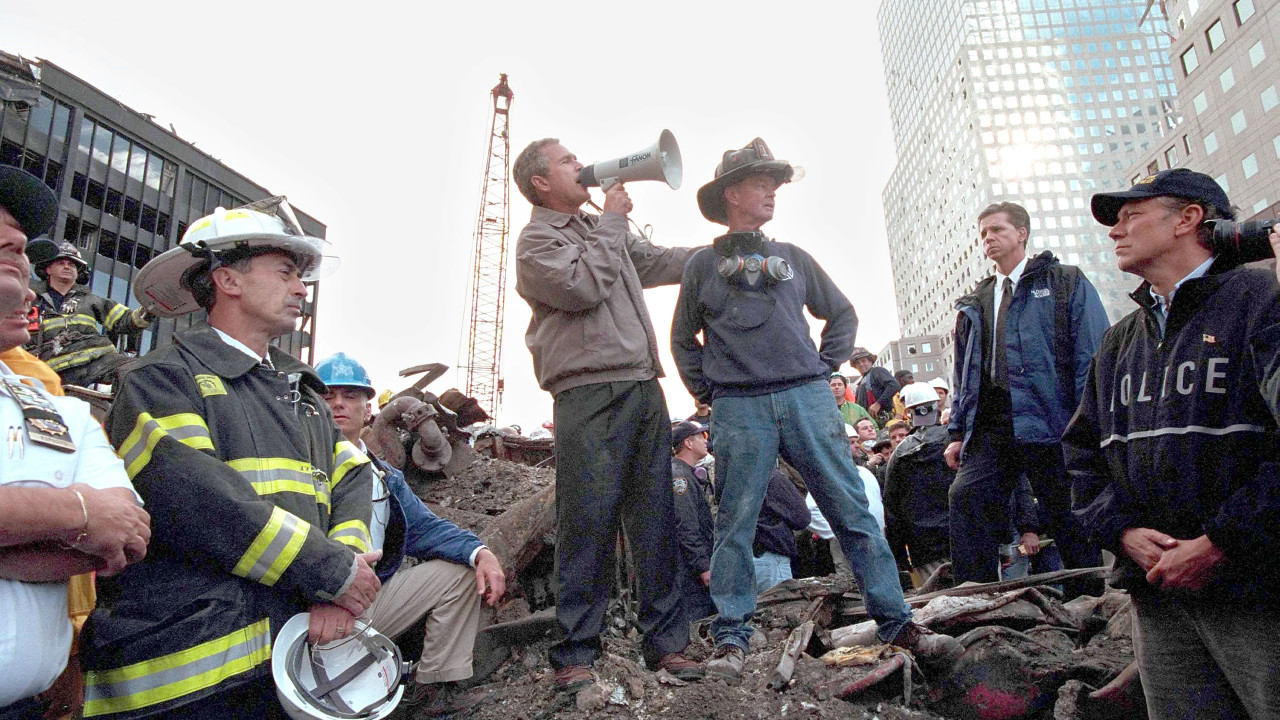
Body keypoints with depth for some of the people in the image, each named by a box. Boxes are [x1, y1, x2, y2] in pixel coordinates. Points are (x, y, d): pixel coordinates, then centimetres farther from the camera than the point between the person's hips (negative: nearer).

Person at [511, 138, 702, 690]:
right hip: (589, 395, -7)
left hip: (644, 388, 7)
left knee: (656, 520, 6)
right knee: (588, 524, -6)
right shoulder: (536, 240, 3)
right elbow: (584, 285, -13)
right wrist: (611, 221, -1)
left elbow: (660, 261, 32)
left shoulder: (601, 230, 26)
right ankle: (575, 653, 5)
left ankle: (666, 642, 14)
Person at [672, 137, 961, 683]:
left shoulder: (792, 257, 17)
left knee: (852, 509, 1)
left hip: (807, 398, 2)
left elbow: (842, 315, 24)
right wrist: (707, 392, 9)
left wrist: (824, 367, 12)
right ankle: (731, 638, 10)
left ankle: (897, 623, 10)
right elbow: (683, 340, 19)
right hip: (739, 408, -2)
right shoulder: (703, 264, 11)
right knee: (735, 523, 0)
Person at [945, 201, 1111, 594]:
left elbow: (1093, 358, -3)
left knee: (1068, 515, 2)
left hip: (1048, 423, -4)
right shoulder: (975, 304, 21)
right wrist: (958, 432, 11)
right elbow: (963, 373, 20)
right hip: (988, 427, 5)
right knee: (966, 496, -9)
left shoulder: (1067, 283, 6)